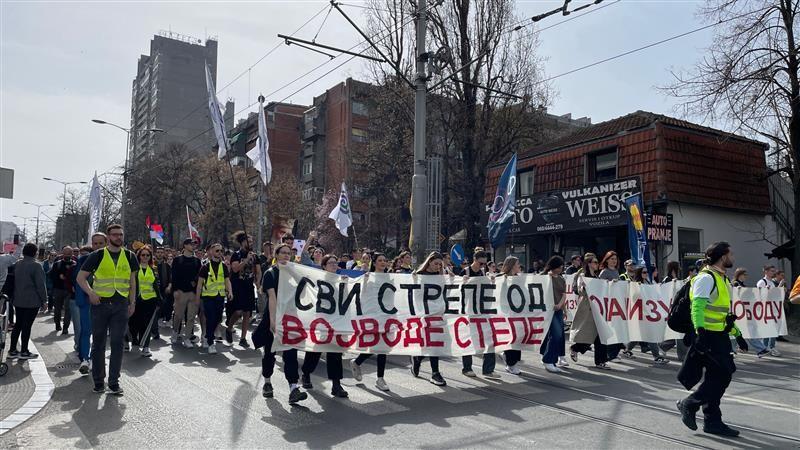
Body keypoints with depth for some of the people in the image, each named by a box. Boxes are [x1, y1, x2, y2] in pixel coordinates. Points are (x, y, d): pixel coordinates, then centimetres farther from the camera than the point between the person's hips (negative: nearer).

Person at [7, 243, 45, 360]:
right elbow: (40, 285, -16)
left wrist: (14, 296, 22)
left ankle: (12, 350, 18)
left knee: (18, 324, 14)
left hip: (18, 300, 7)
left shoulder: (17, 264, 7)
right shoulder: (35, 265, -15)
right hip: (32, 301, -7)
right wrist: (44, 299, -8)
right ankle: (24, 352, 5)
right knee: (27, 326, -1)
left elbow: (13, 281, 14)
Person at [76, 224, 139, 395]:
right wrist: (90, 292, -12)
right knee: (98, 343, 7)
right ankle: (98, 381, 19)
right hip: (101, 303, -1)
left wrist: (132, 302, 10)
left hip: (121, 304, 1)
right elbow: (81, 277, 4)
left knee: (117, 343, 0)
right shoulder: (98, 255, 1)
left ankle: (114, 381, 7)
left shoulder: (129, 256, 8)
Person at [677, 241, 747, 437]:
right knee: (719, 376, -11)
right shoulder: (706, 278, -12)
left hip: (720, 337, 10)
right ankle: (689, 404, 5)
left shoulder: (723, 279, 19)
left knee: (720, 377, 9)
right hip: (709, 337, -10)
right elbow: (697, 307, -22)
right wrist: (700, 331, -32)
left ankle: (712, 421, 16)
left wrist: (738, 335, 27)